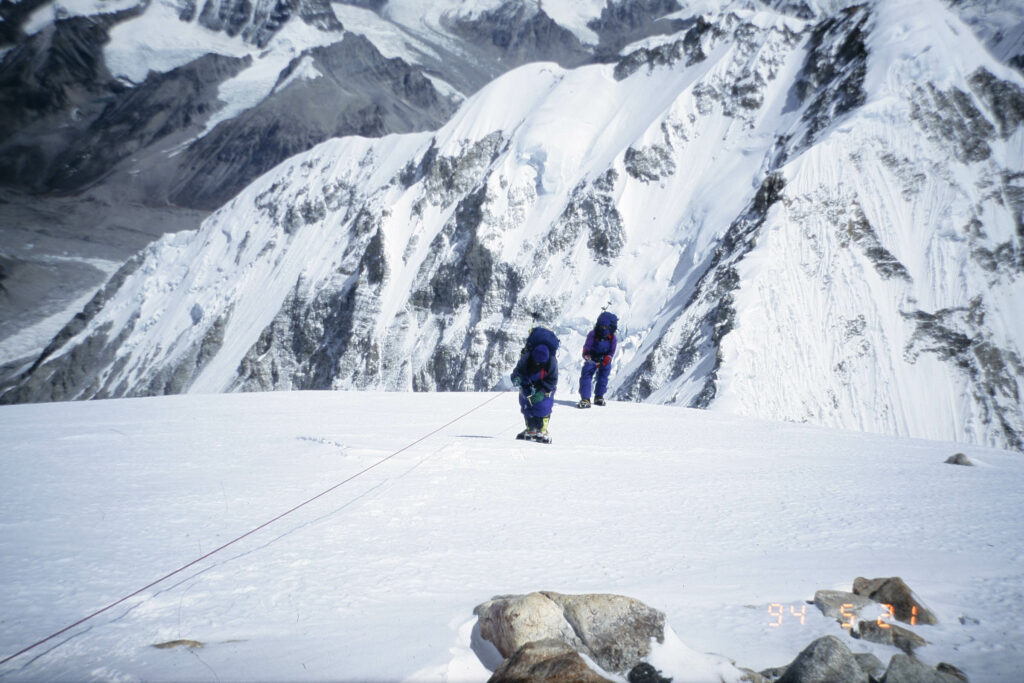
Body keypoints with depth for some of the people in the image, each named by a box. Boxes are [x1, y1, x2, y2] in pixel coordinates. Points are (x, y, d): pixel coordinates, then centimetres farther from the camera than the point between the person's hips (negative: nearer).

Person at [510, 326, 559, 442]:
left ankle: (542, 430, -9)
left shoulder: (552, 362, -29)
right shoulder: (526, 359, -28)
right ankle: (530, 429, 15)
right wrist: (516, 379, -43)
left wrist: (543, 392, -30)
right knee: (526, 405, 1)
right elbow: (517, 371, -19)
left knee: (543, 406, -17)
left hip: (545, 386, -3)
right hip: (528, 385, 3)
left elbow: (552, 381, -21)